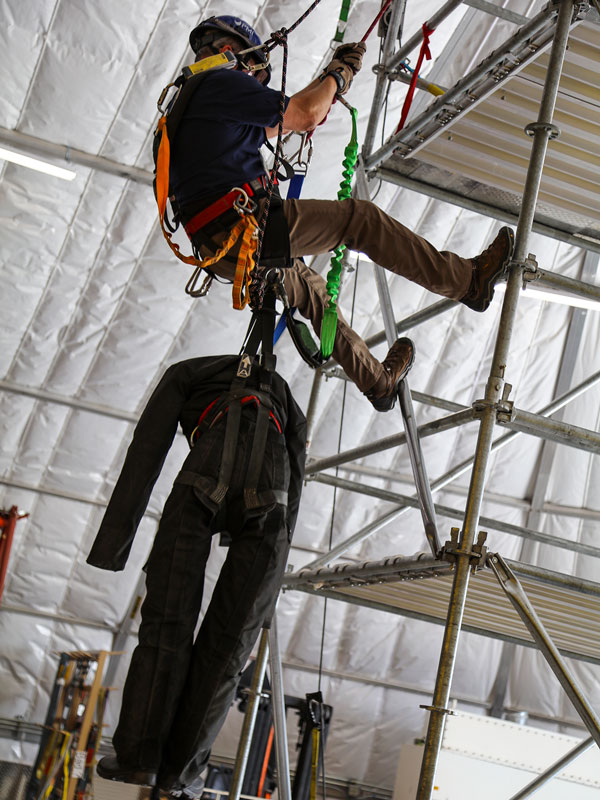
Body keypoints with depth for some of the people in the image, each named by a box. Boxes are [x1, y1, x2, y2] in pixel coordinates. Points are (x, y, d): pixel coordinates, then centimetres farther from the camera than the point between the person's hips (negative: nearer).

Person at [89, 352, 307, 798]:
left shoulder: (186, 373, 33)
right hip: (270, 492, 2)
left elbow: (146, 453, 19)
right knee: (230, 637, 8)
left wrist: (112, 543, 13)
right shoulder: (285, 398, 41)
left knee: (167, 618, 5)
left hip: (208, 475, -2)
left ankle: (138, 755, -2)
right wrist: (267, 590, 28)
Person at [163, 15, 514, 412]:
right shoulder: (223, 83, -5)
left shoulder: (188, 100, 25)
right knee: (359, 218, -4)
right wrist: (339, 74, 9)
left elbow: (267, 129, 35)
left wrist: (330, 82, 34)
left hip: (220, 254, 10)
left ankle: (378, 380, 38)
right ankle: (469, 281, 0)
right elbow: (304, 115, -10)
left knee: (308, 287, 28)